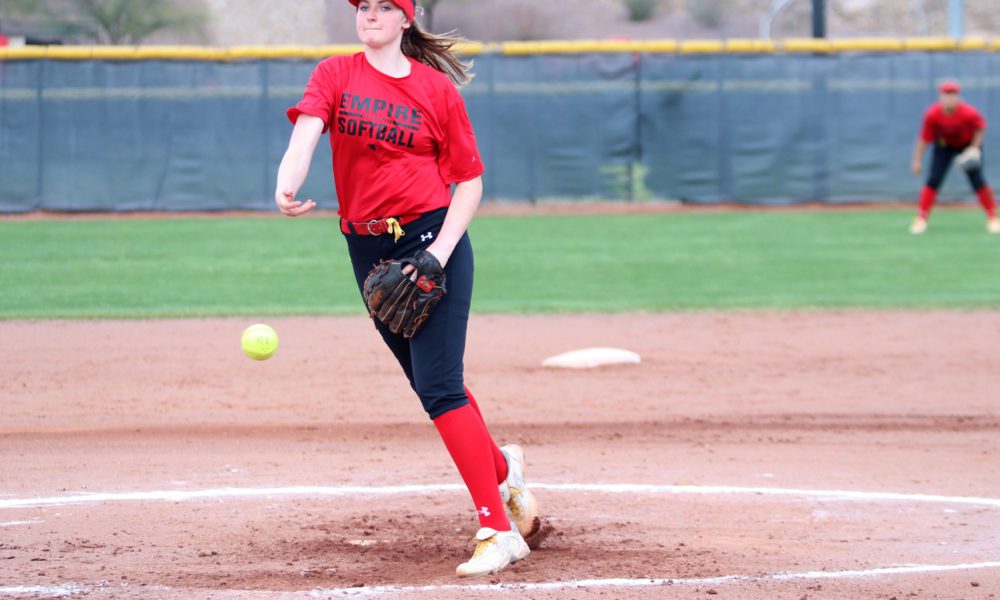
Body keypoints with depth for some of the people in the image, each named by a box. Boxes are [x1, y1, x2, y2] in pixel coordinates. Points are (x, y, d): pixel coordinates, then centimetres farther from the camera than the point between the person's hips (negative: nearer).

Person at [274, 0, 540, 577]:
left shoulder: (437, 89, 0)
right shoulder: (335, 75, 5)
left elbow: (470, 180, 2)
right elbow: (306, 130, -15)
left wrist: (441, 251, -13)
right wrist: (288, 186, -36)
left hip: (432, 239, -4)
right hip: (367, 247, 4)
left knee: (440, 386, -14)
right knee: (432, 384, 13)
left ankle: (498, 531, -13)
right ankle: (502, 468, 39)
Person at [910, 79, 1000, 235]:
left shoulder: (969, 113, -32)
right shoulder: (933, 114, -29)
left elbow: (980, 127, -11)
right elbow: (924, 138, -18)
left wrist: (975, 148, -16)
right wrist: (917, 161, -14)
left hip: (968, 145, -1)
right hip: (944, 145, 1)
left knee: (977, 181, -6)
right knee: (933, 180, -10)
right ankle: (921, 218, -2)